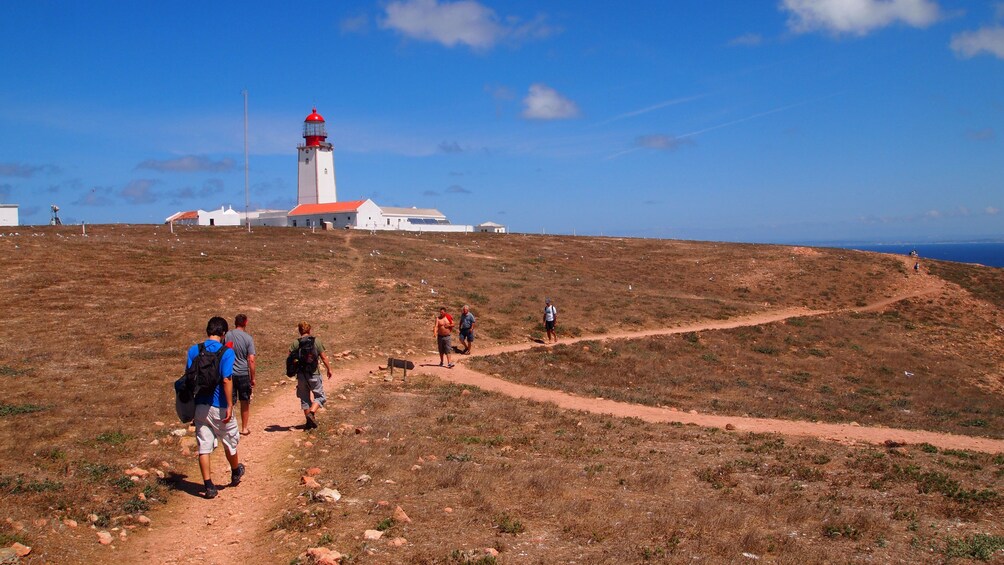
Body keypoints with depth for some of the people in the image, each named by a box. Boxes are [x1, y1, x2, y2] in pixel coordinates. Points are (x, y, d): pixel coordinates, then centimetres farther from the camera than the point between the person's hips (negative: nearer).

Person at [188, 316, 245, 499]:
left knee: (204, 446, 7)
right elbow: (226, 380, -19)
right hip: (219, 406, -3)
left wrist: (191, 402, 11)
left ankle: (208, 486, 5)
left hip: (200, 405, 3)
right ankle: (235, 473, 38)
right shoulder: (226, 352, -12)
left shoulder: (193, 350, 1)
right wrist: (230, 405, -15)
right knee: (230, 442, 18)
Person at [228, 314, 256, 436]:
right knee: (245, 402, 12)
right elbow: (251, 360, -9)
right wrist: (253, 378, -1)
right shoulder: (248, 338, -7)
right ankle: (244, 428, 20)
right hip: (243, 374, -1)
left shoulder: (227, 336, -2)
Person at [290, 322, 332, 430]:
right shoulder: (316, 341, -4)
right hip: (314, 374, -2)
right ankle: (312, 412, -15)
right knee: (320, 396, 9)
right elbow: (324, 357, -2)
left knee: (305, 398, 14)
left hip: (301, 375, 2)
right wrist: (329, 369, 8)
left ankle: (309, 421, 16)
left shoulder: (295, 343, -1)